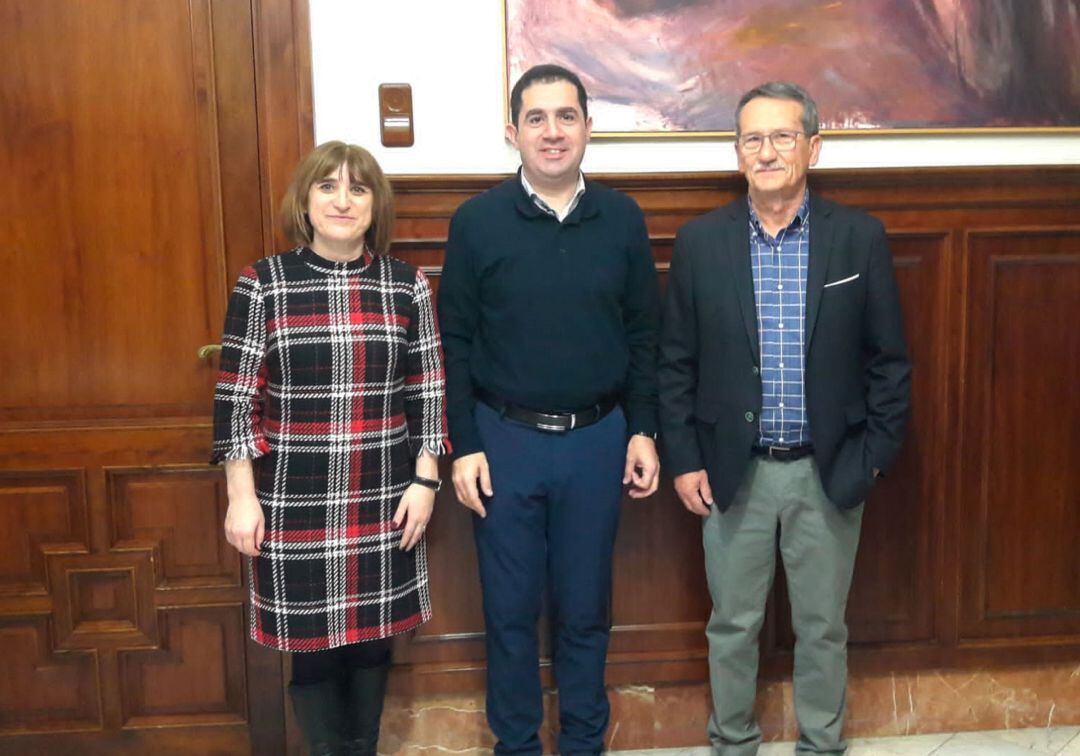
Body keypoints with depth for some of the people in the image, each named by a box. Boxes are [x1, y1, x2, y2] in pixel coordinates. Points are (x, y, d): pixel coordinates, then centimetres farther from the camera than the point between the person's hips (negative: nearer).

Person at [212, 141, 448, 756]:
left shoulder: (408, 286, 1)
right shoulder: (263, 284, -4)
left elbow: (428, 393, 4)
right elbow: (237, 399, -3)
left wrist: (425, 480, -1)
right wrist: (241, 496, -6)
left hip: (385, 499, 2)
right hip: (295, 502, -1)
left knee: (373, 635, 14)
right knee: (313, 641, 9)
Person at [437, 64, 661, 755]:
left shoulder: (623, 219, 1)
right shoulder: (476, 222, -4)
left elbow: (644, 334, 5)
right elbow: (456, 342, -3)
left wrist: (643, 430, 2)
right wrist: (464, 446, -6)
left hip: (597, 439, 1)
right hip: (505, 439, -1)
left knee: (585, 606, 13)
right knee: (510, 607, 11)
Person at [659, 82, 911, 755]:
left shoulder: (860, 237, -4)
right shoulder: (701, 241, -3)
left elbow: (890, 360, 0)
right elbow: (676, 363, 1)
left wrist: (875, 456, -3)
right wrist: (684, 460, -2)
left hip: (830, 472, 0)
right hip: (732, 471, 0)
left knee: (823, 627, 15)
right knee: (732, 625, 14)